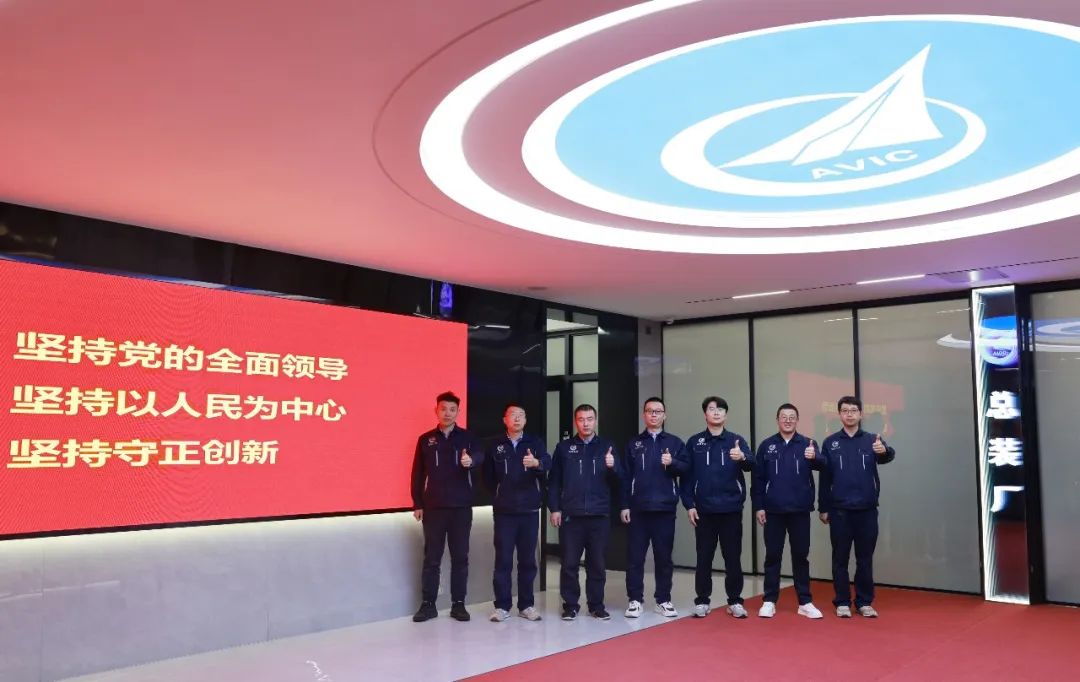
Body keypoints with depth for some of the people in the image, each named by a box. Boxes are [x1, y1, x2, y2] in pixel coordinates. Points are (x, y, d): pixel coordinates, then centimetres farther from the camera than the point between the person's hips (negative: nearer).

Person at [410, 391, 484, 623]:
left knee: (460, 557, 5)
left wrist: (471, 460, -42)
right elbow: (418, 474, 6)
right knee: (431, 558, 5)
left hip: (461, 507, 0)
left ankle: (458, 604, 14)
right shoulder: (425, 439, 5)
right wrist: (417, 504, 1)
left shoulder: (466, 437, 3)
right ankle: (428, 604, 13)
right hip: (433, 507, 0)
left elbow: (479, 455, -18)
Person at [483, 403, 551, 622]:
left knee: (528, 559, 7)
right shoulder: (496, 446, 4)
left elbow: (548, 462, -17)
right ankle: (502, 606, 9)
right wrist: (502, 494, 5)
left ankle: (526, 605, 17)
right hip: (504, 511, 0)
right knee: (503, 560, 1)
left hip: (530, 510, 1)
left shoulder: (535, 443, 2)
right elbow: (488, 475, 9)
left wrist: (537, 463, -38)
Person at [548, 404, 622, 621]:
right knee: (569, 563, 2)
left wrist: (612, 467, -16)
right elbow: (554, 481, 6)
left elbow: (617, 481, 4)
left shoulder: (606, 447, 8)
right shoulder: (564, 448, 7)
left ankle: (596, 605, 18)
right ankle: (570, 605, 13)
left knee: (597, 563, 6)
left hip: (599, 515, 1)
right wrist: (554, 508, -2)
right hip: (571, 515, 0)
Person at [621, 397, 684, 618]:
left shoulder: (675, 442, 7)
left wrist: (672, 463, -20)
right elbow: (626, 476, 5)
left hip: (665, 508, 0)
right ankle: (635, 600, 10)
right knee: (635, 556, 2)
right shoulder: (634, 444, 9)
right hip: (639, 509, 0)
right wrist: (625, 505, -1)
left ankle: (664, 600, 16)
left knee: (664, 556, 6)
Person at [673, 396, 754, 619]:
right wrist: (689, 504, -3)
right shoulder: (694, 442, 4)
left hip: (731, 510, 0)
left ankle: (735, 601, 18)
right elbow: (685, 474, 3)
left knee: (733, 557, 7)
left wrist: (742, 457, -38)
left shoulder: (736, 440, 2)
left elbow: (752, 464, -15)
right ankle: (702, 601, 17)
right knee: (704, 557, 7)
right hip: (704, 510, 0)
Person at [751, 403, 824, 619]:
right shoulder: (766, 445, 3)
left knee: (801, 556, 8)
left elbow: (821, 465, -17)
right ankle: (769, 601, 14)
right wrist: (758, 506, -1)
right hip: (773, 511, 0)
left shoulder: (808, 444, 2)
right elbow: (758, 478, 4)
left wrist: (814, 458, -39)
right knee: (772, 555, 6)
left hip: (800, 510, 0)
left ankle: (805, 602, 16)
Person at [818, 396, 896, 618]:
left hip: (866, 510, 0)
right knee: (840, 558, 5)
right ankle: (842, 602, 13)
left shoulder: (872, 440, 2)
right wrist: (823, 508, 2)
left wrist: (884, 451, -43)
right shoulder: (830, 442, 3)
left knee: (865, 559, 8)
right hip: (839, 510, 0)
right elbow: (824, 478, 4)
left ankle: (865, 602, 17)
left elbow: (888, 456, -20)